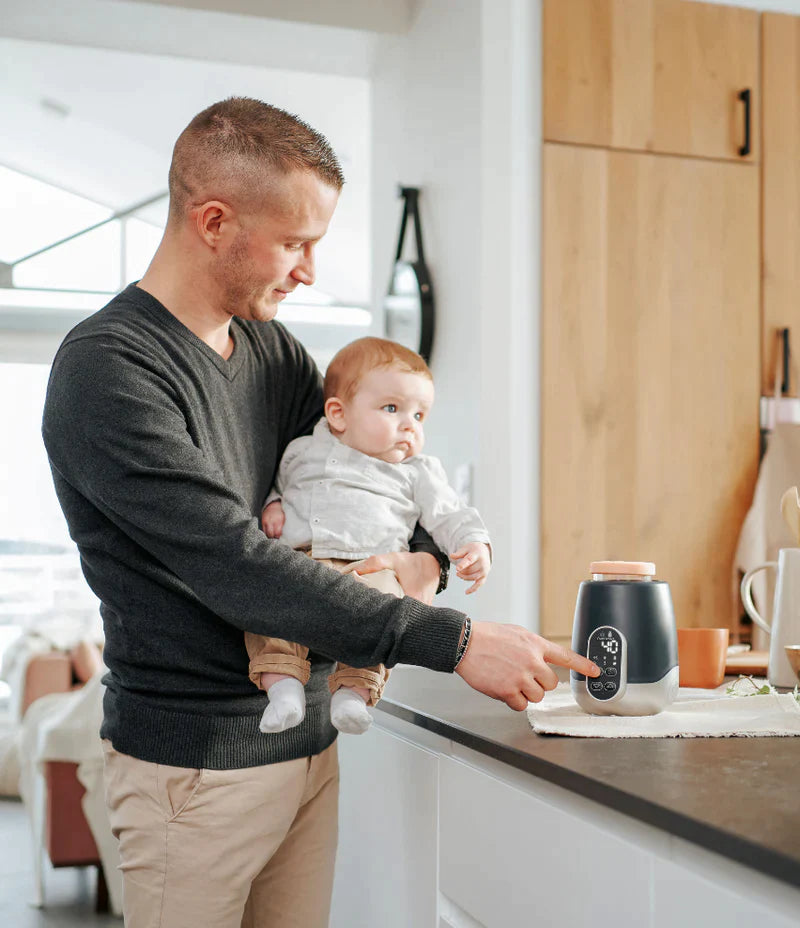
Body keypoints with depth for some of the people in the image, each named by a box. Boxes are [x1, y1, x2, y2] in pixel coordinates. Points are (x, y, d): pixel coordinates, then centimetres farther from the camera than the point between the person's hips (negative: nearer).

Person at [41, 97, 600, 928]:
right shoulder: (106, 368, -17)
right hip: (195, 764, -7)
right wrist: (454, 641, -25)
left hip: (308, 743, 7)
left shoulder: (272, 348, 8)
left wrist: (427, 564, -8)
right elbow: (235, 567, -25)